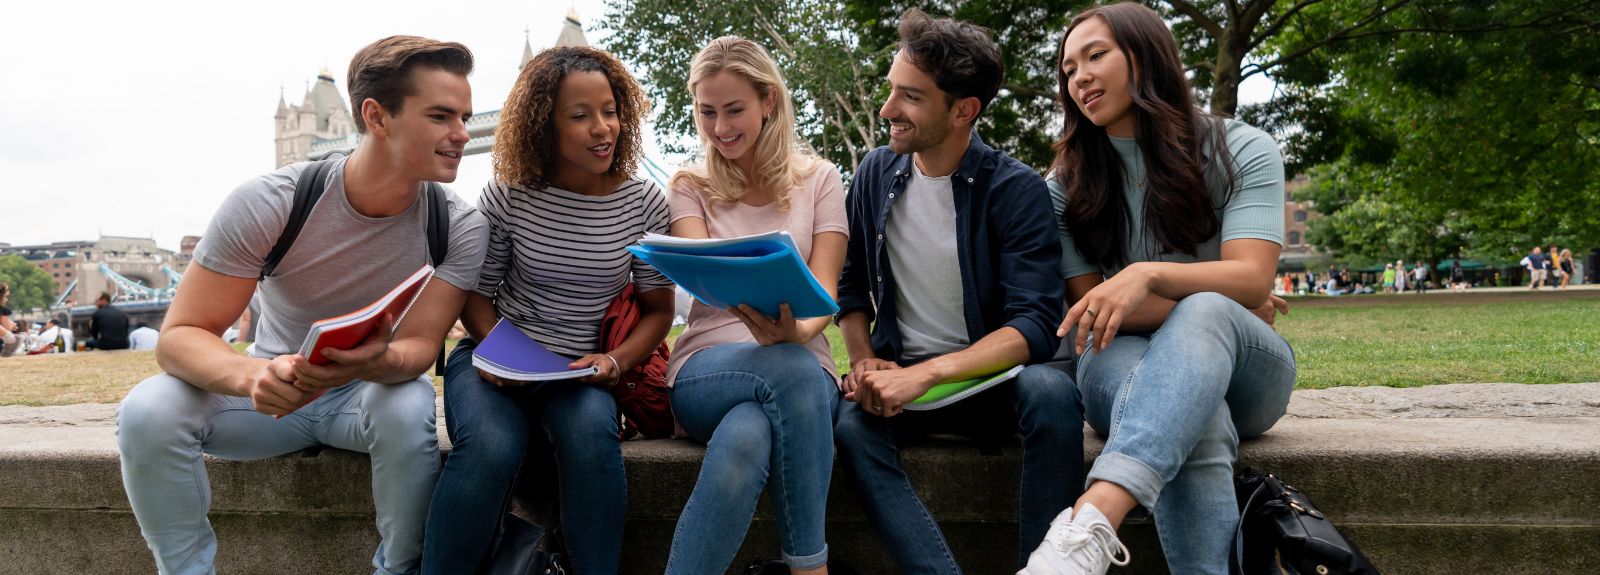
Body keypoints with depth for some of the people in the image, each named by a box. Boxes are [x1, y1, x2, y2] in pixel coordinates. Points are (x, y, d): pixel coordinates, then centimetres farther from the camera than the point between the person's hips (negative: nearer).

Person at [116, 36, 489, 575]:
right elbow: (180, 336, -20)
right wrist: (252, 376, -43)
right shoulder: (267, 202, -20)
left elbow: (419, 345, -20)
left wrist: (381, 361, -46)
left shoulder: (460, 226, -16)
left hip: (374, 387, 0)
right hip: (276, 386, 0)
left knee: (409, 409, -34)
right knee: (148, 410, -26)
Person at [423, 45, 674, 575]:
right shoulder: (508, 195, -3)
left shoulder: (644, 202, -2)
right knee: (491, 447, -33)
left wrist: (615, 361, -14)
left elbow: (658, 308, 4)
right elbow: (477, 290, 7)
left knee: (592, 433, -35)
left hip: (581, 372, 1)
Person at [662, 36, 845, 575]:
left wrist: (799, 329, -28)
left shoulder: (819, 179, 9)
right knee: (794, 370, -38)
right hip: (707, 368, 0)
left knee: (744, 441, -39)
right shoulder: (691, 187, 11)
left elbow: (824, 291, -2)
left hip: (801, 363, 0)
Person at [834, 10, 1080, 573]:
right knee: (852, 424, -30)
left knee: (1051, 392, -34)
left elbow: (1036, 324, -18)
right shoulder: (876, 173, 4)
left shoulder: (1016, 189, -10)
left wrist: (924, 375, -30)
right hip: (898, 378, 3)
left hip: (992, 377, -2)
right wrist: (864, 363, -6)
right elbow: (851, 287, 14)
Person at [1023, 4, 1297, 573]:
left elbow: (1250, 279, -16)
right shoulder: (1070, 184, 4)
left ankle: (1090, 526, -58)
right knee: (1196, 428, -37)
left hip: (1240, 367, 0)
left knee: (1204, 315, -38)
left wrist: (1149, 275, -36)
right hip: (1128, 360, 1)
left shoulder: (1242, 150, -2)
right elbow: (1087, 305, -1)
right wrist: (1223, 308, -10)